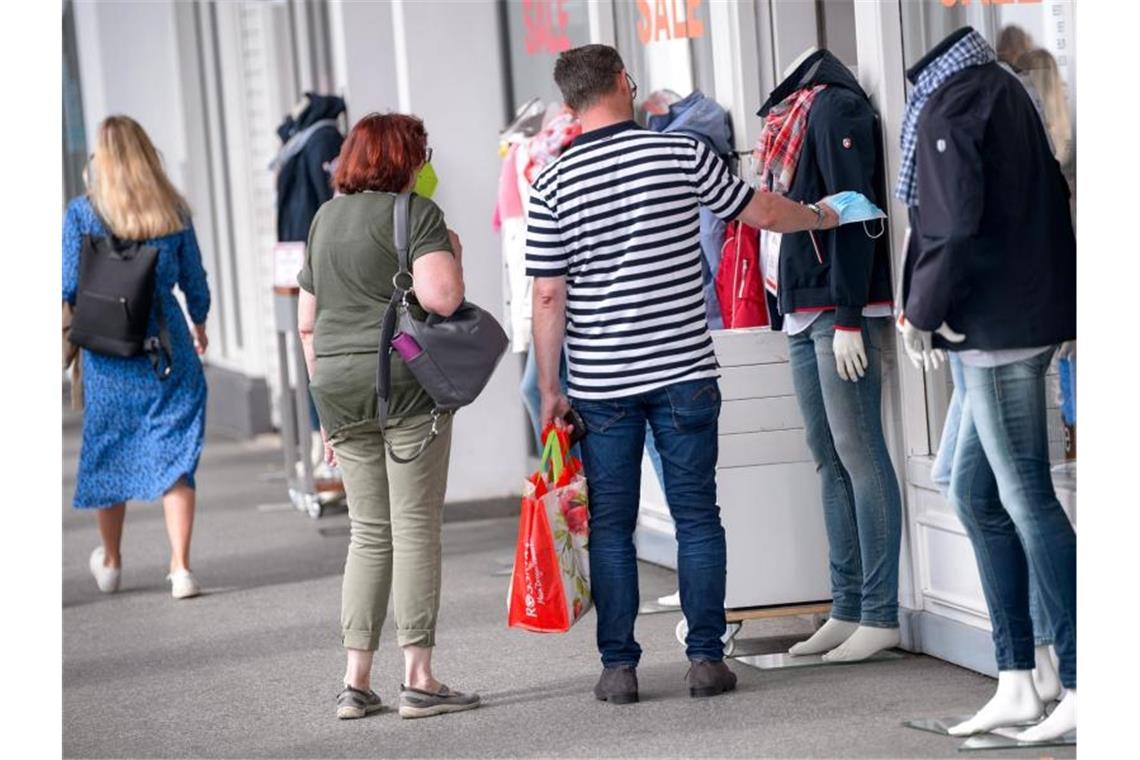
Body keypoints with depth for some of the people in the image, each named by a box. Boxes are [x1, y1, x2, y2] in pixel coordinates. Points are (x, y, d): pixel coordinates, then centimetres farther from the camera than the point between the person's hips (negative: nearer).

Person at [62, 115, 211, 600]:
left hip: (108, 351, -1)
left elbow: (68, 287, -5)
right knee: (174, 457, 4)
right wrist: (199, 326, 24)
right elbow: (194, 282, 6)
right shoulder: (173, 211, -1)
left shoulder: (82, 212, -6)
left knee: (108, 454, 15)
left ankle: (111, 562, 30)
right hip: (167, 345, 1)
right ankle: (180, 568, -4)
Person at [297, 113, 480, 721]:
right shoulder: (417, 213, -6)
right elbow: (442, 298, -19)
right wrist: (452, 253, 2)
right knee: (416, 529, -1)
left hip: (338, 388, 6)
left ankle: (356, 681, 9)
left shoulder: (324, 219, 15)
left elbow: (308, 324, 18)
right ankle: (419, 680, 0)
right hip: (406, 381, -6)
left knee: (369, 533, 12)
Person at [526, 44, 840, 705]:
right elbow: (762, 212, 8)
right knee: (697, 518, 7)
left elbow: (549, 298, -5)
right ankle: (707, 658, 8)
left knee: (611, 526, 8)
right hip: (684, 372, 0)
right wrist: (822, 217, 28)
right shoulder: (682, 154, -3)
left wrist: (550, 388, 3)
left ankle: (619, 666, 8)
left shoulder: (553, 186, -3)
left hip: (601, 384, 0)